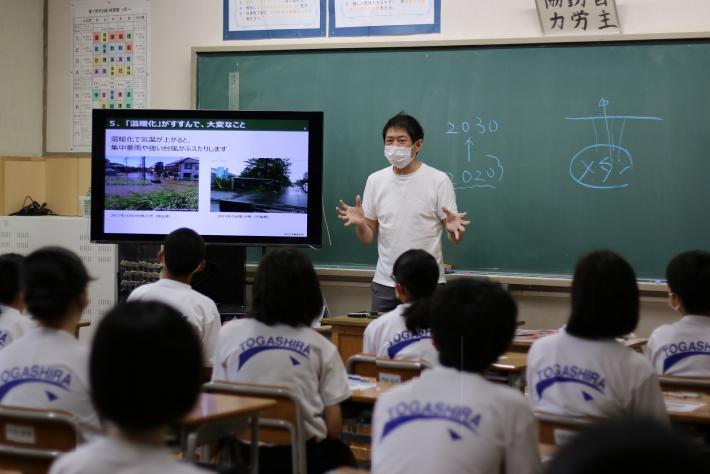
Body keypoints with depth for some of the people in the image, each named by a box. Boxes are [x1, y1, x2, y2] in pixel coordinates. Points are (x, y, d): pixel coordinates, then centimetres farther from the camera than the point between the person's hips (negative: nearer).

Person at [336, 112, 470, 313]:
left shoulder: (438, 180, -4)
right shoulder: (375, 180, 6)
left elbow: (455, 239, -4)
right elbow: (367, 238, 8)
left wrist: (454, 228, -26)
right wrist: (359, 224, -13)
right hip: (385, 283, 3)